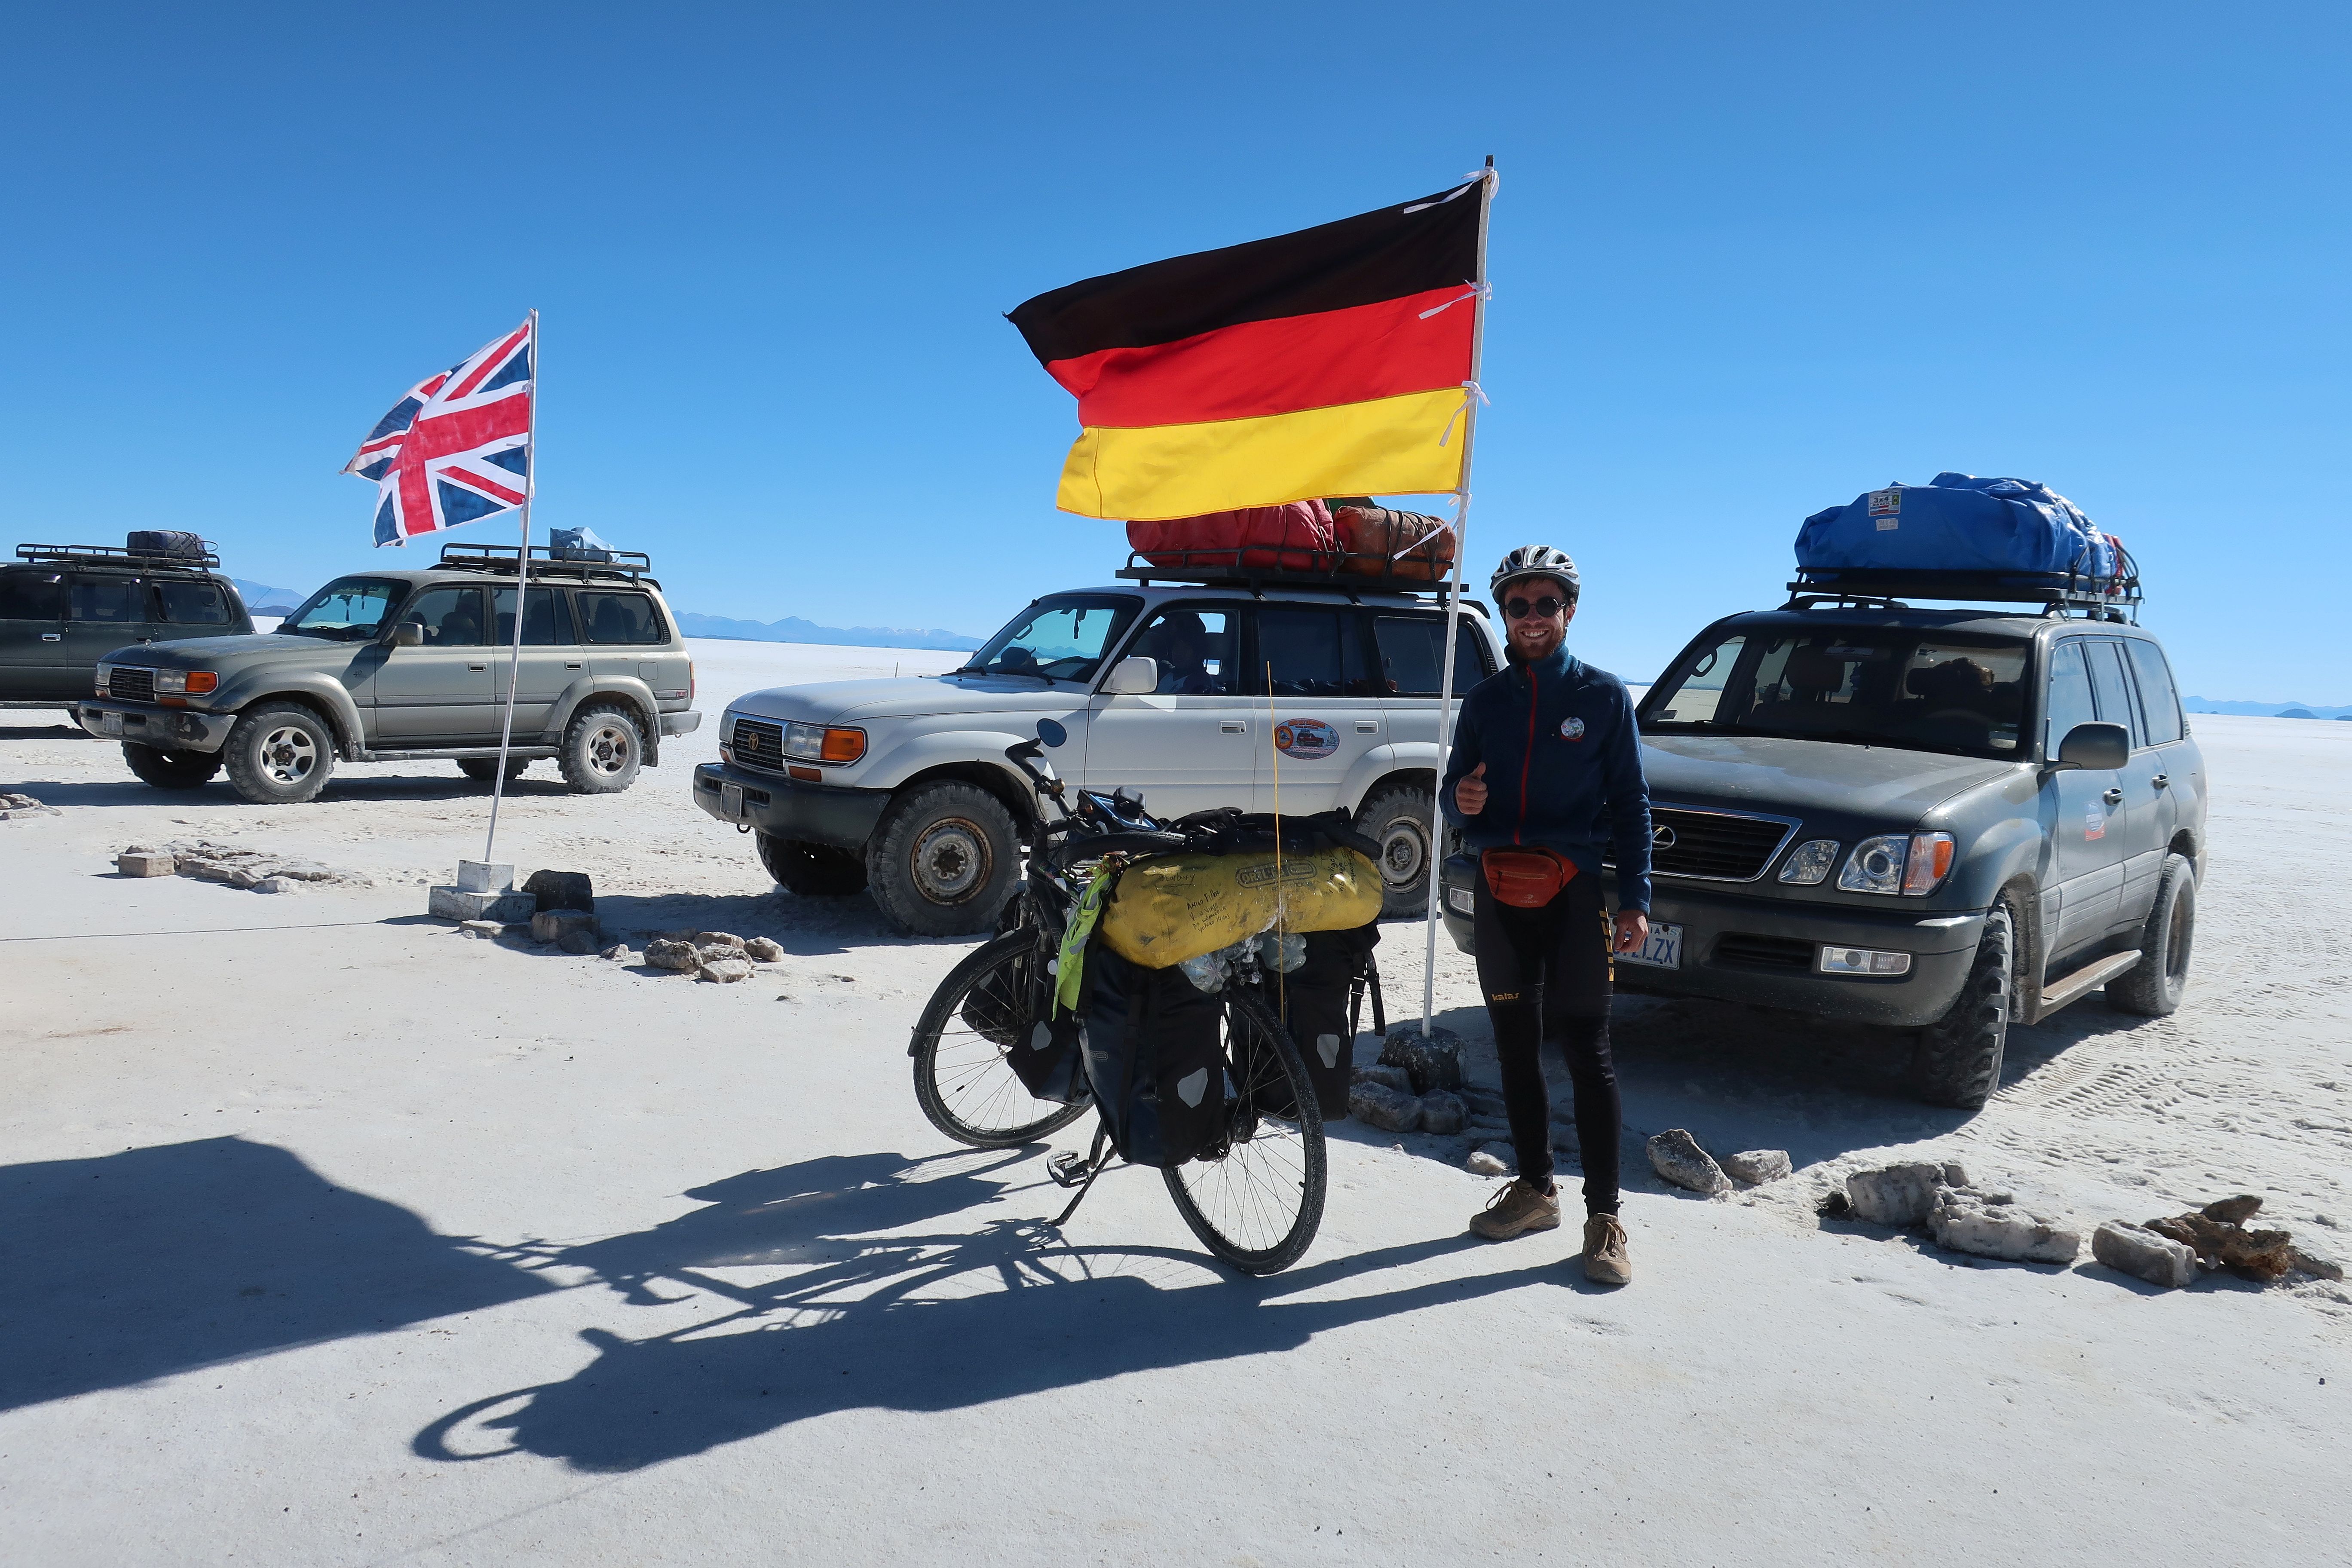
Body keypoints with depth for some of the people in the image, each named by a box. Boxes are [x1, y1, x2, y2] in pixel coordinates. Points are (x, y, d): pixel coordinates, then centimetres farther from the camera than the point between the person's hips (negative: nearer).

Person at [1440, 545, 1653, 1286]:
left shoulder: (1603, 695, 1)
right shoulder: (1484, 700, 10)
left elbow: (1631, 804, 1)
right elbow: (1455, 794, 14)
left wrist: (1635, 899, -7)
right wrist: (1460, 800, -11)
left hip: (1574, 894, -4)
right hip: (1498, 893, 4)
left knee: (1586, 1051, -4)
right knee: (1516, 1047, 11)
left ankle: (1604, 1215, 1)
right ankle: (1535, 1188, 24)